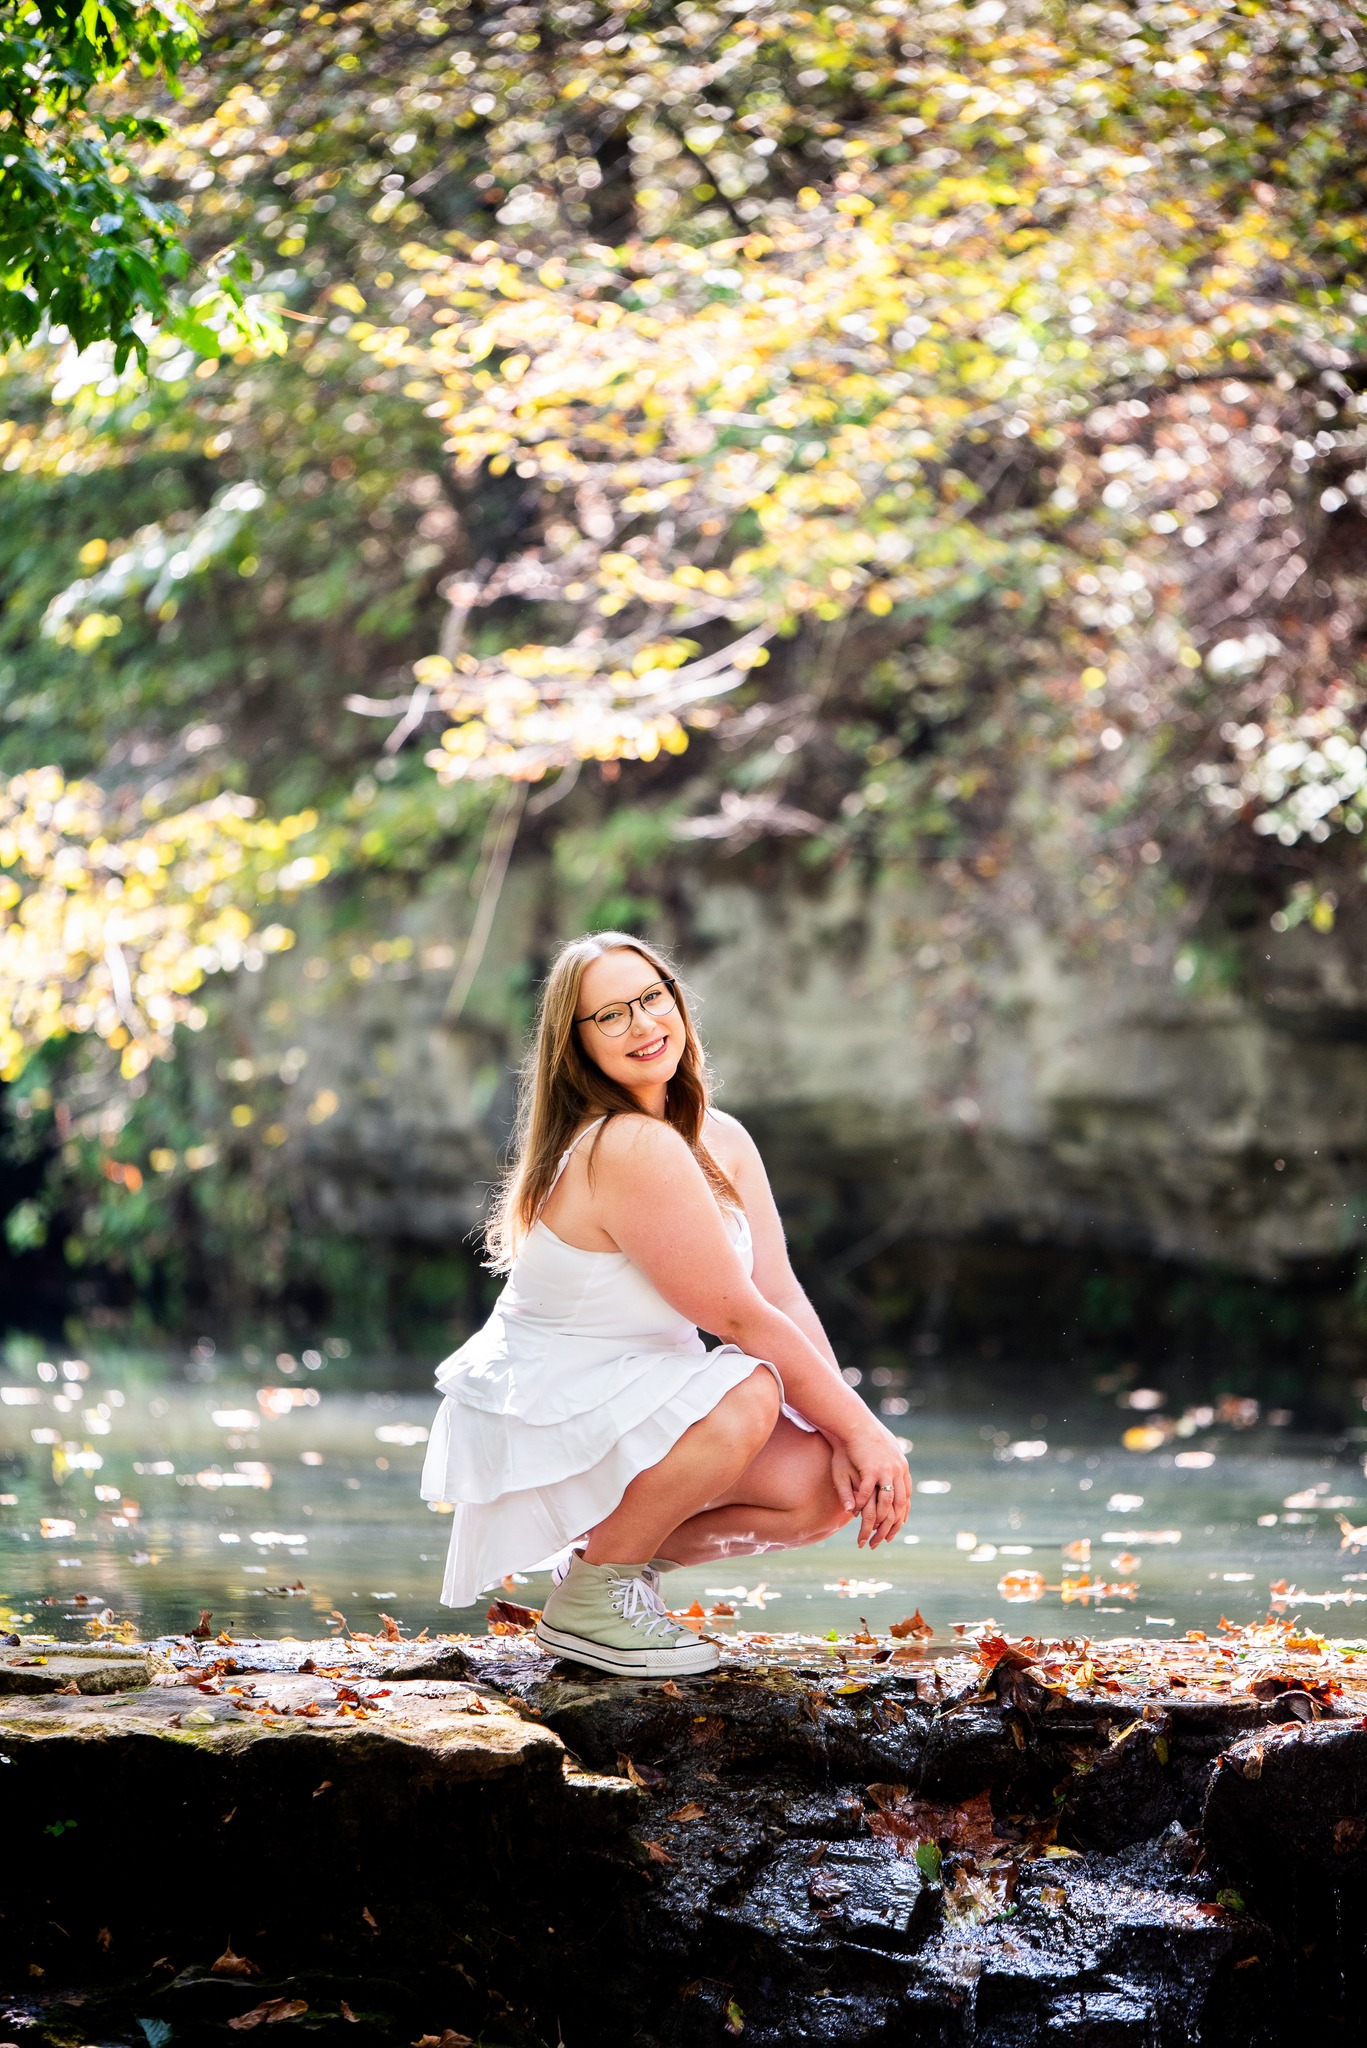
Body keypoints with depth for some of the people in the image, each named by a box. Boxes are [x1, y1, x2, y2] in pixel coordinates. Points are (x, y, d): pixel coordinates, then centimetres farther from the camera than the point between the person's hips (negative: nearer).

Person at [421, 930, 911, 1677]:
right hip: (537, 1419, -8)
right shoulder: (634, 1150, -26)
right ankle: (591, 1593, -12)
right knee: (746, 1393, -32)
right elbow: (740, 1318, -22)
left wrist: (845, 1440, -15)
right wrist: (861, 1428, -15)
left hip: (629, 1405, 8)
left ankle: (619, 1549, 12)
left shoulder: (721, 1141, 3)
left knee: (825, 1487, -9)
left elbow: (783, 1295, -3)